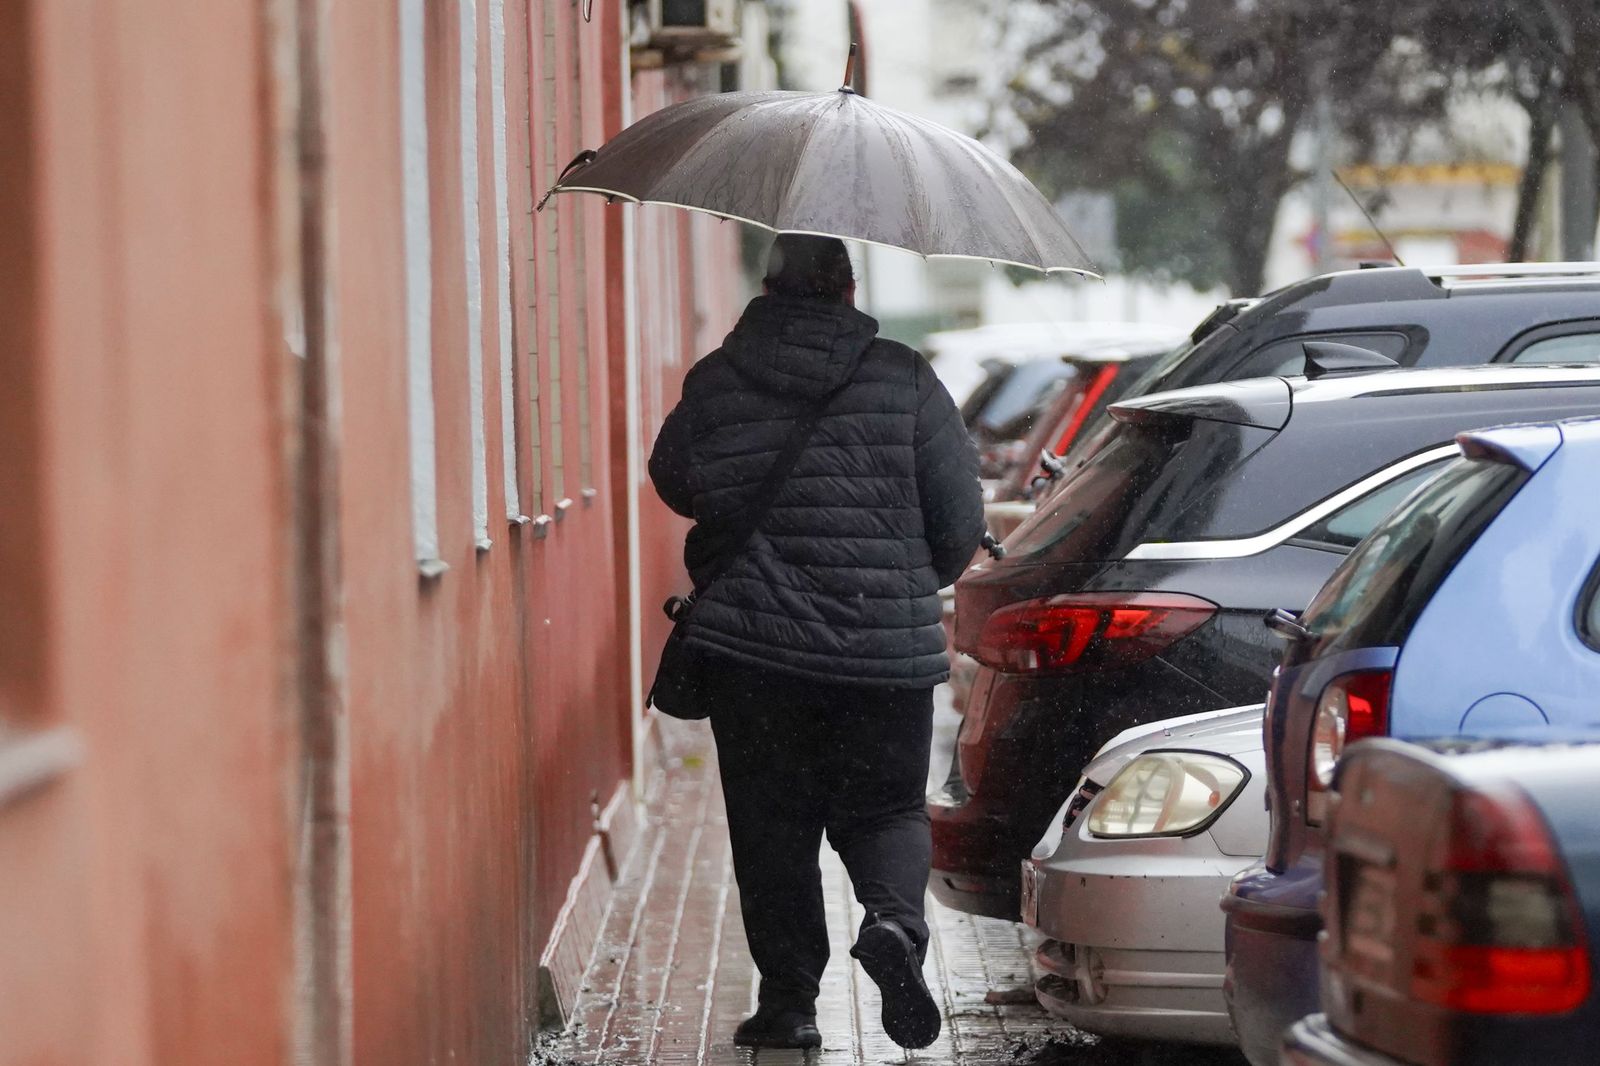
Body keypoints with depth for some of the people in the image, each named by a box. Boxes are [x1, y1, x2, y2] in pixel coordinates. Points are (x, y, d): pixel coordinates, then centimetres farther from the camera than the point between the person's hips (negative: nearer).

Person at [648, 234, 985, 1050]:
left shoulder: (713, 385, -1)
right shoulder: (905, 381, -2)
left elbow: (674, 482, 15)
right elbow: (960, 520, 1)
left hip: (753, 645, 0)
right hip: (888, 647, 0)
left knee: (772, 824, 10)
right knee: (885, 807, 14)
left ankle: (789, 997, 9)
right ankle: (894, 920, -14)